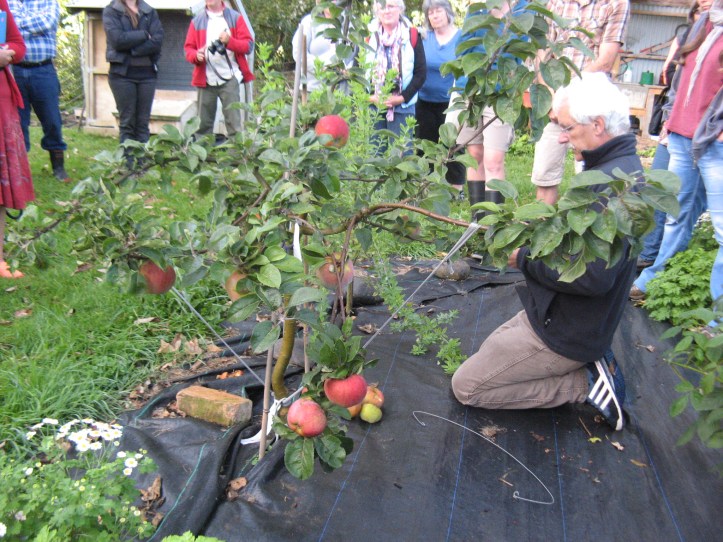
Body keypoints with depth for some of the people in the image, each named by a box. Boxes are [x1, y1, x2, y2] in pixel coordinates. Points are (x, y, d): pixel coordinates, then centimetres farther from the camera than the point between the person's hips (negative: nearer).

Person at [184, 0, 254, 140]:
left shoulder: (235, 18, 7)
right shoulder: (197, 21, 12)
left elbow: (248, 45, 2)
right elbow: (188, 47, 12)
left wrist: (230, 41, -15)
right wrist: (196, 55, -10)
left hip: (229, 78, -2)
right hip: (206, 79, 2)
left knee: (233, 121, -7)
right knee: (203, 122, 4)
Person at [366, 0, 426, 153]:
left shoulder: (412, 36, 5)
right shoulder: (368, 36, 8)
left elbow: (421, 72, 1)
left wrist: (403, 97, -9)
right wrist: (370, 96, -8)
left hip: (403, 107, -1)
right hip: (372, 106, 1)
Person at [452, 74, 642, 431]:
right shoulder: (616, 166, 5)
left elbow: (595, 277, -35)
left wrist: (525, 257, -21)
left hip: (564, 333, -10)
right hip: (555, 314, 10)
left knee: (466, 386, -2)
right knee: (490, 350, 25)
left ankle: (586, 383, -1)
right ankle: (589, 364, 14)